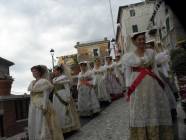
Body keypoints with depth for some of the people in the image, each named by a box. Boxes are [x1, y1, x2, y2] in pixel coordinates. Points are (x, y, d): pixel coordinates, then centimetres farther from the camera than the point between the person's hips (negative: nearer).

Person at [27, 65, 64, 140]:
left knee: (43, 125, -3)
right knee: (34, 125, 13)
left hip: (42, 106, -8)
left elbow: (46, 95, -17)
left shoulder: (44, 82, -12)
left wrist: (44, 107, -23)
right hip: (33, 107, 9)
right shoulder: (32, 83, 13)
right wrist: (31, 106, 16)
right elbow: (32, 95, 16)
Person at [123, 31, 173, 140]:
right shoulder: (129, 56, 1)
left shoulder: (151, 52, 6)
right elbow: (128, 73, 3)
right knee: (140, 112, 3)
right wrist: (128, 89, -1)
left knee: (155, 110, 7)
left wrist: (159, 83, 6)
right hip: (137, 86, -2)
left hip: (152, 84, 2)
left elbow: (155, 69, 10)